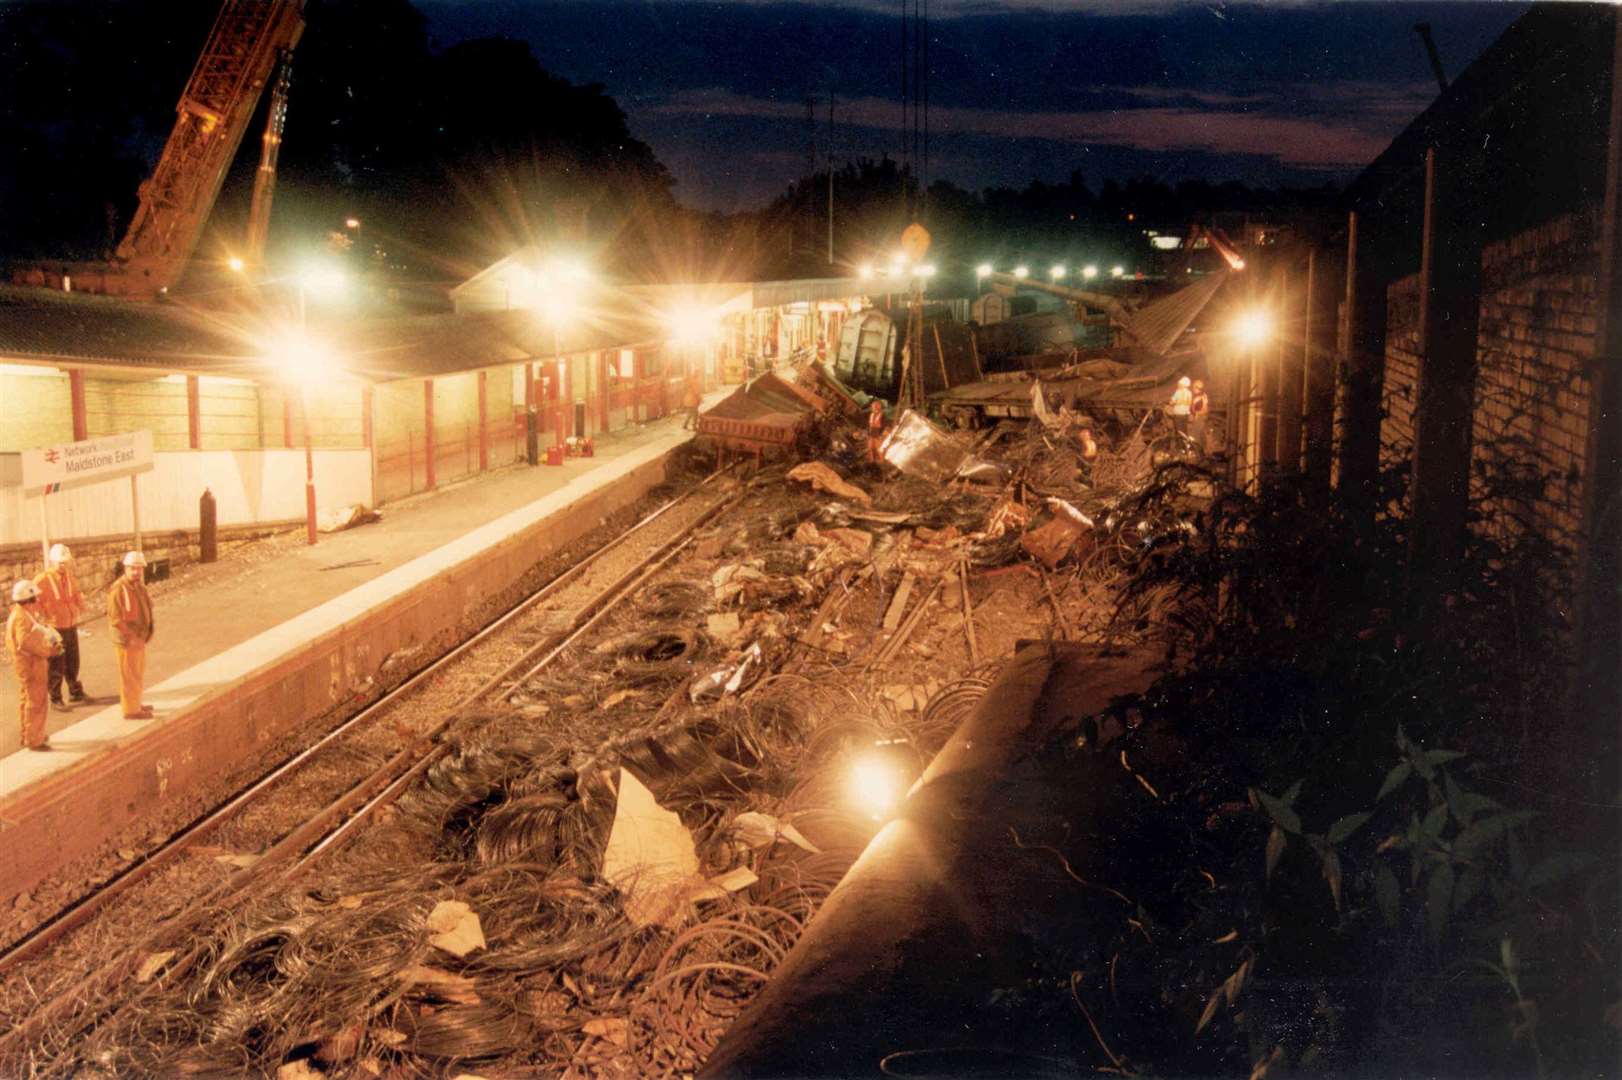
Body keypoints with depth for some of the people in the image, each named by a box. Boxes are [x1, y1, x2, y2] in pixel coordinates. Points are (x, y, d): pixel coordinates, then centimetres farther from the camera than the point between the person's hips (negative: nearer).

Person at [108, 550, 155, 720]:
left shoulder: (139, 587, 9)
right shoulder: (118, 589, -20)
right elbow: (115, 617, -24)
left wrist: (147, 632, 13)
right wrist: (130, 636, -22)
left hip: (138, 639, 9)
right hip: (126, 641, -9)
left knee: (138, 673, 21)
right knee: (129, 676, 0)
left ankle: (135, 704, 35)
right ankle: (131, 710, 8)